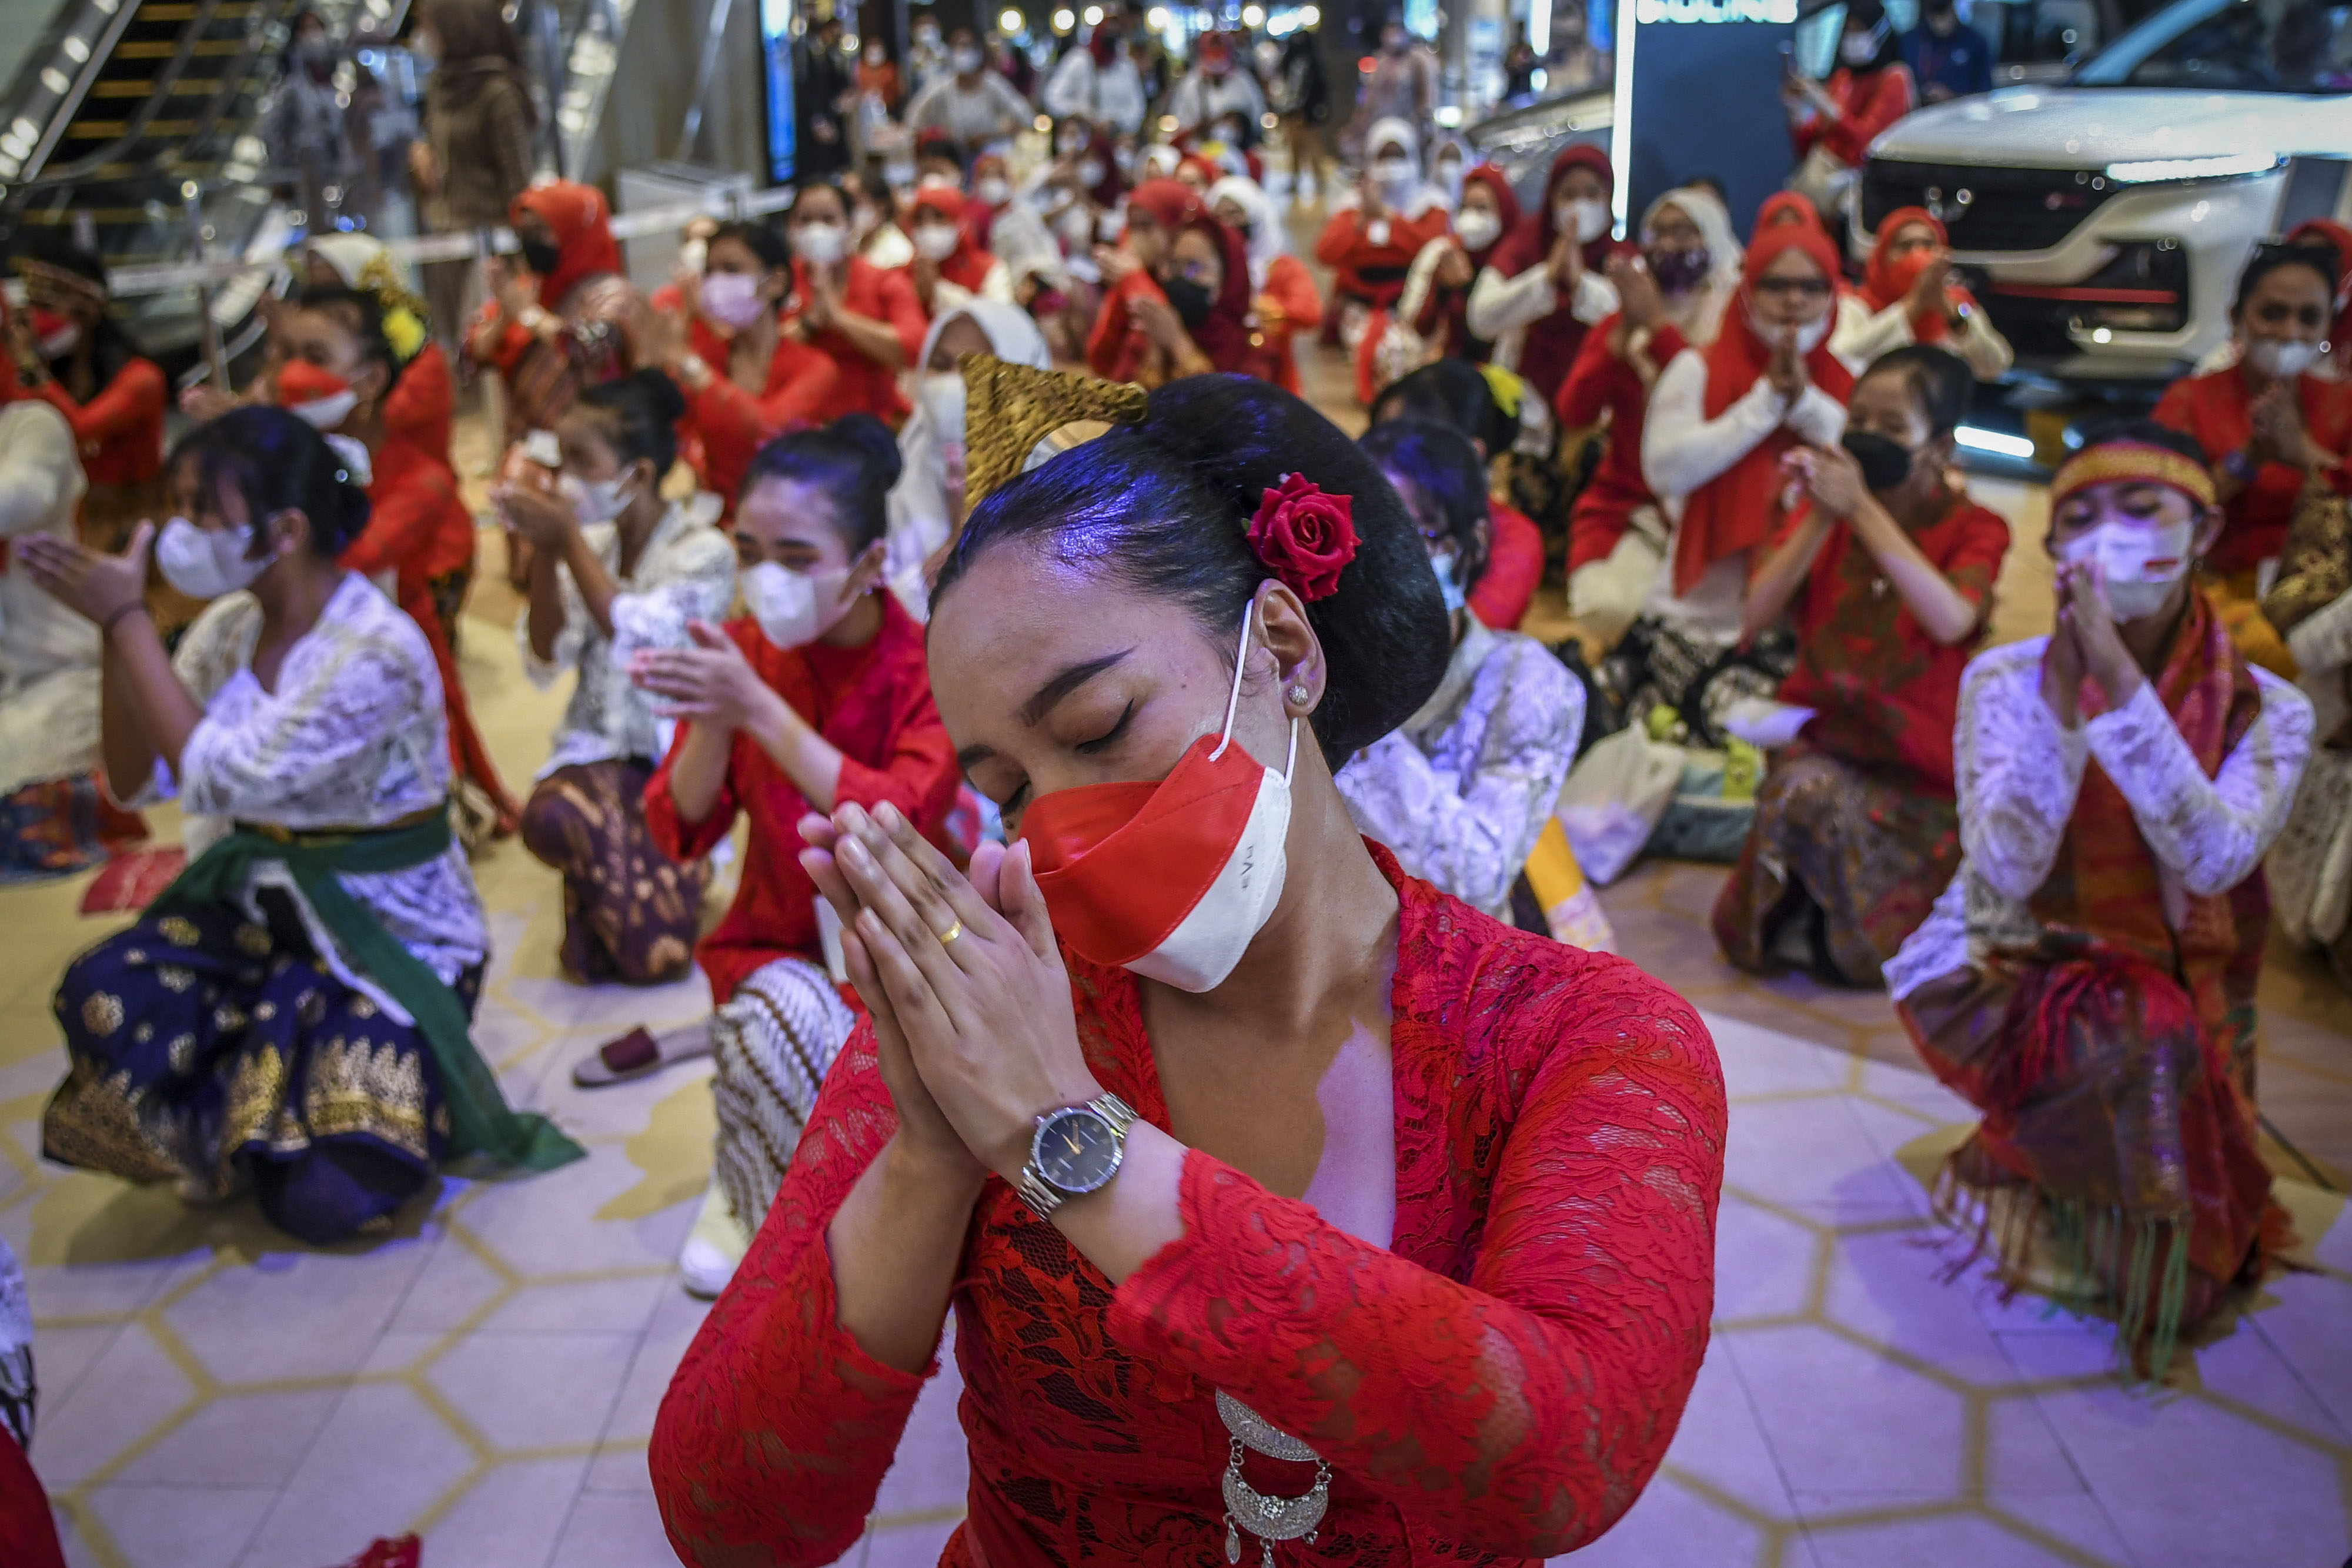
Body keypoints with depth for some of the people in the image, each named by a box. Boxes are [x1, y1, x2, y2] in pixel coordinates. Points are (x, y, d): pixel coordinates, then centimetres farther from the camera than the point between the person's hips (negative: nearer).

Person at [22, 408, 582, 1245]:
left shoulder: (379, 652, -22)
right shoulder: (229, 625, 0)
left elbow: (219, 777, -27)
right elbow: (136, 783, 0)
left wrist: (127, 618, -21)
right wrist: (116, 629, -11)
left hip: (390, 934, -6)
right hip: (258, 906, 6)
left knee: (324, 1198, -20)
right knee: (102, 997, -25)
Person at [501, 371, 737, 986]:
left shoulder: (704, 550, -6)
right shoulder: (590, 544, 9)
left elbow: (634, 637, -20)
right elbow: (547, 660, 2)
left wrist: (567, 540, -17)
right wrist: (544, 553, -9)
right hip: (597, 745, 4)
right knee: (550, 814, -34)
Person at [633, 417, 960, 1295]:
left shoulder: (930, 668, -12)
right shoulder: (744, 652, -2)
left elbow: (902, 824, -28)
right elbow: (682, 833, -6)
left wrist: (760, 710, -33)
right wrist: (714, 722, -26)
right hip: (780, 946, 2)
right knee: (783, 1017, -30)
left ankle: (748, 1190, 1)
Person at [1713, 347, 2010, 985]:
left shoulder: (1972, 530, -3)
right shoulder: (1823, 515, 5)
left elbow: (1951, 620, -26)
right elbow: (1758, 614, -8)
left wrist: (1862, 509, -25)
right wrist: (1821, 517, -17)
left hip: (1918, 765, -2)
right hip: (1822, 740, 2)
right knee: (1806, 794, -33)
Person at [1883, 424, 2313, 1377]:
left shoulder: (2266, 712, -7)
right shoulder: (2006, 680, -10)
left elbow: (2215, 860, -26)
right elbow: (2006, 871, -22)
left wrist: (2121, 681, -32)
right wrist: (2061, 690, -31)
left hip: (2180, 999, 2)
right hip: (2005, 977, -2)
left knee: (2190, 1284, -10)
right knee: (2141, 1037, -33)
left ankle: (2025, 1164, 17)